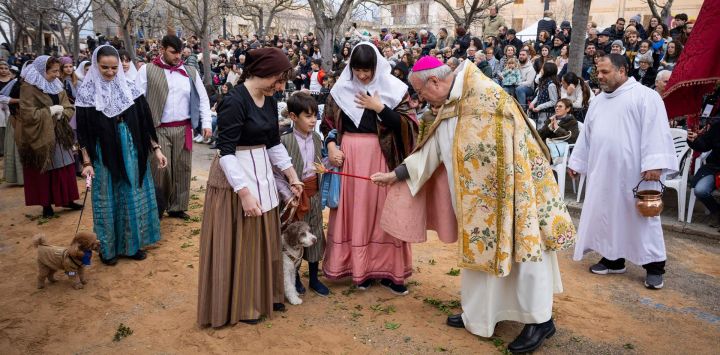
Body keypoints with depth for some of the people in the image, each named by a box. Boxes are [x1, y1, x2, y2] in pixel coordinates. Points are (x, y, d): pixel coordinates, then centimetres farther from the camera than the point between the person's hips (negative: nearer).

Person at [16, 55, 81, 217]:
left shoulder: (57, 86, 8)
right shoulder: (28, 88, -14)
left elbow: (70, 108, 5)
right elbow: (27, 114, -21)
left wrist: (61, 113, -15)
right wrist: (50, 111, -16)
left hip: (59, 135, 6)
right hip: (40, 136, -5)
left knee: (64, 168, 6)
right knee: (44, 171, 4)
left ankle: (67, 199, 18)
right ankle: (46, 204, 14)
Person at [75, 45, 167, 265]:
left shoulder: (129, 87, 1)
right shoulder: (87, 92, -5)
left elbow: (145, 120, 4)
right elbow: (83, 130, -4)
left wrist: (156, 148, 1)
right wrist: (87, 162, -8)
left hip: (131, 152, 2)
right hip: (104, 154, -2)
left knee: (134, 198, 10)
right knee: (107, 200, 8)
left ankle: (132, 244, 25)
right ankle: (108, 247, 22)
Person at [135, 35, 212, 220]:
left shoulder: (190, 72, 9)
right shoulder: (147, 70, 0)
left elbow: (203, 98, 11)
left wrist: (206, 123, 2)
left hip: (183, 129, 3)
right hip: (158, 129, -3)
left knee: (182, 168, 7)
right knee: (160, 170, -6)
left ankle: (177, 207, 21)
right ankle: (156, 208, 13)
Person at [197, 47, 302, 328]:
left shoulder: (270, 101, 4)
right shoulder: (235, 102, -20)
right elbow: (225, 152, -22)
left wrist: (292, 176, 14)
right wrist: (244, 192, -25)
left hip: (262, 173, 8)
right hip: (236, 177, -8)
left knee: (264, 239, 17)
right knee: (239, 243, 6)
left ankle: (264, 295, 34)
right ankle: (239, 305, 23)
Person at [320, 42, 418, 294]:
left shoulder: (393, 88, -2)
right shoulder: (342, 88, 4)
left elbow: (408, 124, -8)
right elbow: (328, 121, 9)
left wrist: (380, 108, -15)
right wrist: (331, 146, -6)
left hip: (381, 156, -1)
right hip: (349, 155, 2)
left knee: (382, 209, 3)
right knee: (353, 209, 5)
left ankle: (385, 268, 14)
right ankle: (358, 266, 17)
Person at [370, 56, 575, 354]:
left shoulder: (483, 92, -16)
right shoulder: (447, 109, 11)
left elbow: (511, 138, -19)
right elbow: (429, 151, 16)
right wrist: (396, 174, 17)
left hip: (508, 190, -9)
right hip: (478, 197, 9)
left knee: (520, 249, -1)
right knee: (482, 249, 14)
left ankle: (540, 319, 12)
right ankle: (478, 314, 27)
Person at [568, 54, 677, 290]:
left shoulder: (645, 96, -7)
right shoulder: (598, 101, 16)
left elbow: (656, 130, -15)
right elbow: (586, 134, 20)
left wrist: (654, 164, -23)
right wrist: (576, 162, 20)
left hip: (635, 172, -6)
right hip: (603, 172, 7)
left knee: (642, 217, 1)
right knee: (606, 214, 10)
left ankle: (654, 267, 13)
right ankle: (613, 259, 23)